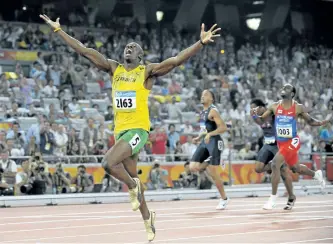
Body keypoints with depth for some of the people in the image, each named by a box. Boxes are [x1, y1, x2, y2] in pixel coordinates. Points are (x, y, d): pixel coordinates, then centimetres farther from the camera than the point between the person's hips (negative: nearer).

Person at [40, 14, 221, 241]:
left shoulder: (148, 71, -5)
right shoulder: (114, 68, 8)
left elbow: (176, 60, -16)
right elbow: (84, 50, 8)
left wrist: (201, 43, -28)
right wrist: (58, 30, 7)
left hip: (138, 130, -6)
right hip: (120, 130, 6)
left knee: (109, 163, -27)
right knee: (132, 177, 15)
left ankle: (133, 186, 2)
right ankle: (147, 218, 32)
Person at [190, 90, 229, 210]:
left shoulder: (213, 111, -11)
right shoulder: (202, 112, 16)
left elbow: (223, 127, -19)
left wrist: (210, 134, -27)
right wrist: (198, 138, 16)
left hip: (214, 142, -8)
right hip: (204, 142, 8)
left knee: (213, 172, -6)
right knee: (193, 167, -8)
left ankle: (224, 199, 6)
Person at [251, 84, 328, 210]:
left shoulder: (298, 108, -9)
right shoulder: (274, 106, -1)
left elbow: (310, 121, 4)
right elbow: (262, 121, 5)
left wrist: (320, 123, -16)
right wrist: (254, 116, -16)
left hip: (292, 142, -5)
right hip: (281, 142, 5)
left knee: (275, 163, -22)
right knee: (295, 168, 22)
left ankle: (273, 198, -14)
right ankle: (316, 174, 54)